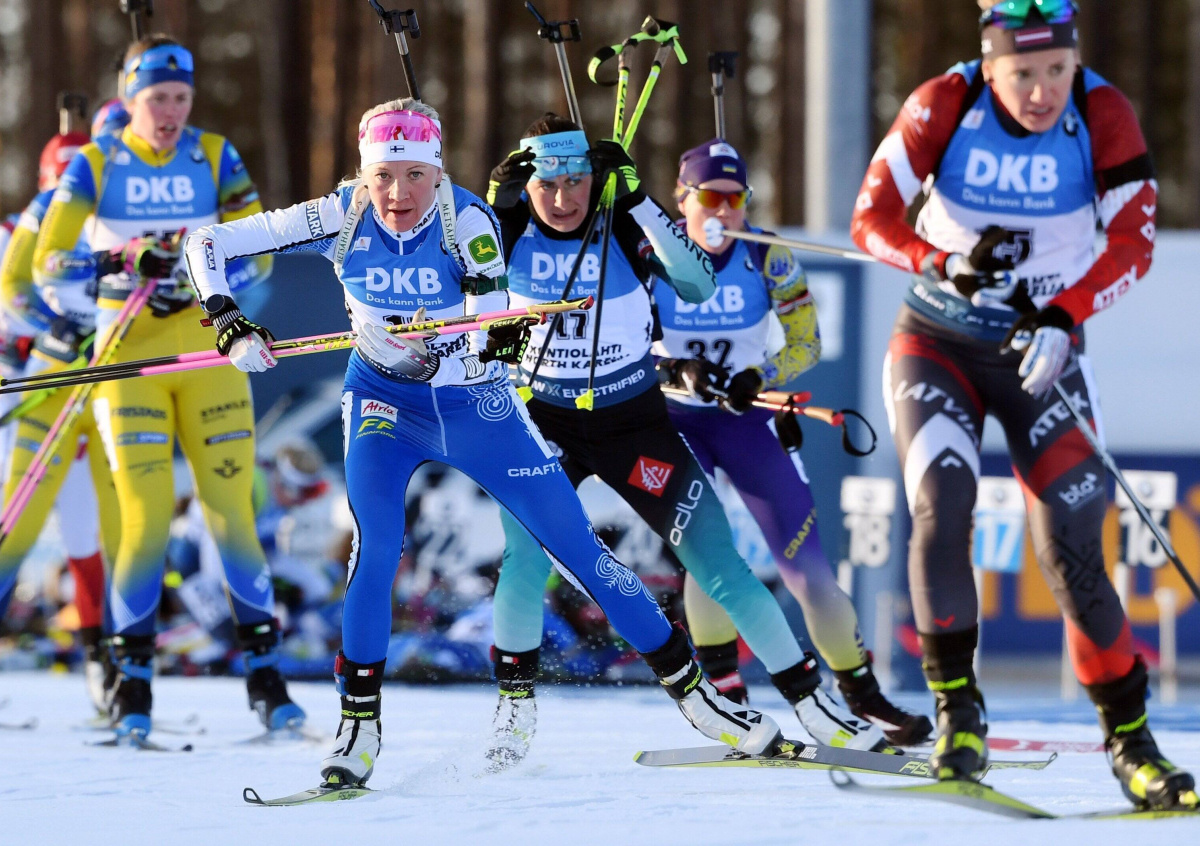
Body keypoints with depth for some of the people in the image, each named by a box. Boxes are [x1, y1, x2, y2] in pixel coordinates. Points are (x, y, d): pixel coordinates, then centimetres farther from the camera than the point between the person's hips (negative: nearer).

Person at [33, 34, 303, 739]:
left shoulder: (214, 158, 2)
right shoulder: (95, 165, -2)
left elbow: (259, 256, -2)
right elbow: (48, 263, -9)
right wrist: (118, 262, -25)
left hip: (208, 349, 1)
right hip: (129, 355, -1)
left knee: (232, 512, -4)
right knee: (147, 520, -9)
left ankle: (265, 671, 6)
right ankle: (133, 676, 5)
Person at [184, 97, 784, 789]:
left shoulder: (467, 220, -24)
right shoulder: (341, 219, -19)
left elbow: (489, 339, -32)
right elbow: (208, 245, -16)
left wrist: (502, 339, -54)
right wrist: (233, 327, -30)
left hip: (475, 403, 0)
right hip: (384, 401, 1)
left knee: (576, 543, -1)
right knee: (377, 545, -22)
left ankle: (689, 685, 10)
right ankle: (359, 719, -10)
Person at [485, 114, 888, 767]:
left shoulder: (625, 228, -13)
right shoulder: (511, 228, -7)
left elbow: (697, 285, -25)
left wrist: (636, 201, -32)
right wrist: (494, 204, -24)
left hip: (634, 422, 0)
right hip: (544, 423, 0)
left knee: (717, 560, -5)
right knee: (527, 554, -24)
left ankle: (809, 698, 5)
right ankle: (514, 699, -3)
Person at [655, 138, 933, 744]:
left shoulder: (767, 259, -9)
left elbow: (805, 344, -3)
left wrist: (759, 376, -21)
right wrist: (676, 370, -25)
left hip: (746, 420, 1)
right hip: (671, 421, -1)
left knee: (803, 557, -6)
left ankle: (860, 690, 3)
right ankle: (723, 686, -5)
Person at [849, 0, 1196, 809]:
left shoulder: (1103, 115, -14)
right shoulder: (945, 105, -16)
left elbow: (1134, 242, -14)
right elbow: (872, 217, -14)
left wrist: (1064, 315, -29)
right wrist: (949, 264, -32)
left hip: (1042, 349, 0)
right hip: (936, 344, 0)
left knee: (1072, 544, -8)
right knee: (942, 506, -22)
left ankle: (1132, 741, 2)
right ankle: (957, 711, -13)